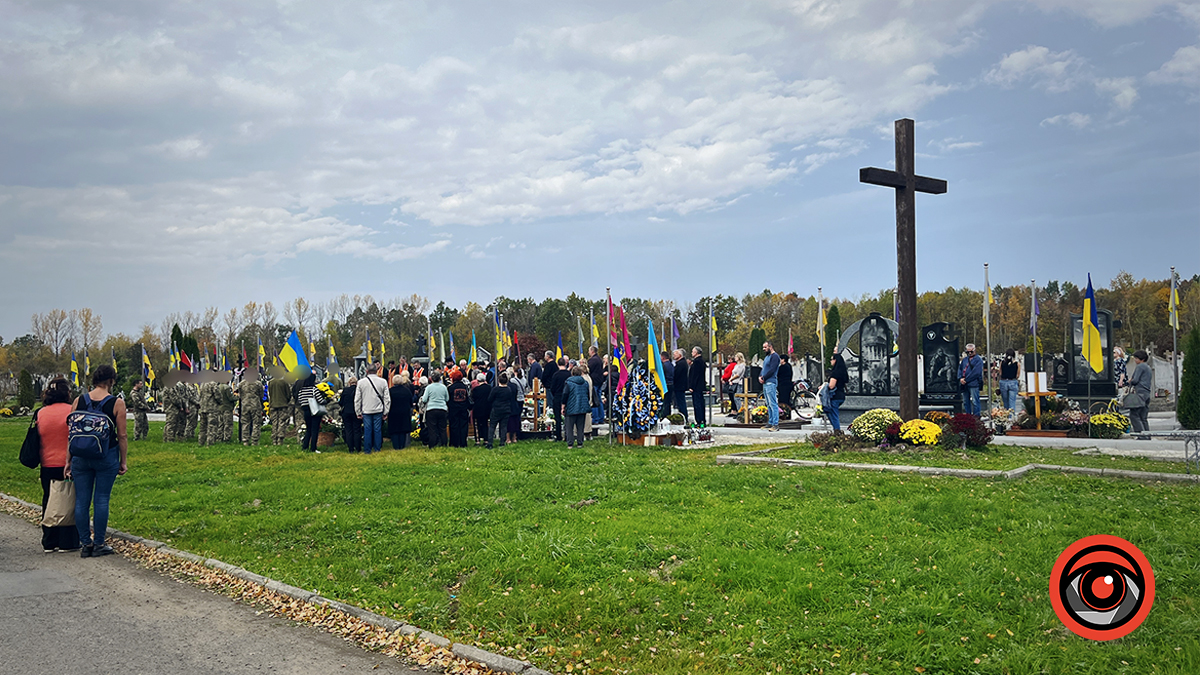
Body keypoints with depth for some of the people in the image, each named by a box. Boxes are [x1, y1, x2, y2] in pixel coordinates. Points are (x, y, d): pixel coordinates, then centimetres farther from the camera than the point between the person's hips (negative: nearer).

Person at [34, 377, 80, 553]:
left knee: (49, 503, 13)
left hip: (47, 466, 4)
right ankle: (67, 542, 7)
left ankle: (49, 543, 19)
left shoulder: (40, 413, 2)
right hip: (68, 465, -4)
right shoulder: (72, 411, -11)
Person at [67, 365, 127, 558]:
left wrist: (69, 461, 10)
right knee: (101, 500, 4)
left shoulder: (79, 401, 1)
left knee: (81, 501, 10)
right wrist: (123, 461, 3)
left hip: (81, 456, 3)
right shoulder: (117, 403, -8)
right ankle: (99, 544, 9)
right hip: (107, 456, -3)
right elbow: (122, 436, -7)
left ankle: (85, 544, 16)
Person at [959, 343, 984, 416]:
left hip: (973, 384, -7)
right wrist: (960, 378, -5)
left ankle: (976, 417, -2)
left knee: (974, 401, -6)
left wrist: (966, 380, -14)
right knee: (965, 402, 11)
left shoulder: (978, 360, -4)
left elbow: (975, 372, -13)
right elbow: (960, 369, 14)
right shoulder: (965, 359, 17)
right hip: (964, 384, 7)